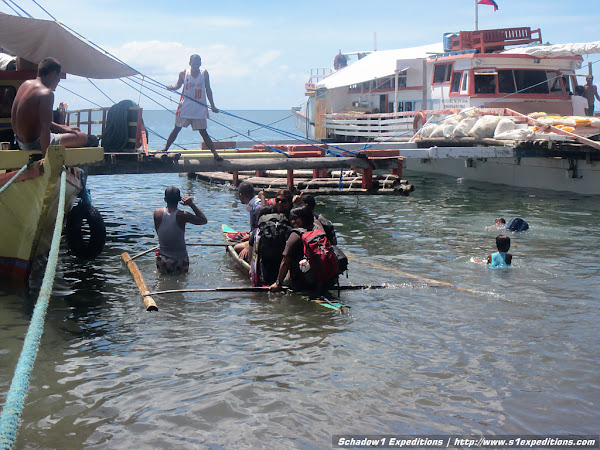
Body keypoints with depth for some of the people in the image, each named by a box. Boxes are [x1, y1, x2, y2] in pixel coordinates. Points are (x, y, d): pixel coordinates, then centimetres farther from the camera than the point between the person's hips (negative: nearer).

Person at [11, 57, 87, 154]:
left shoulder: (26, 84, 6)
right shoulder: (46, 93, -22)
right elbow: (44, 128, -32)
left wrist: (62, 128, 18)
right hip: (35, 144, -10)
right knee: (83, 137, -2)